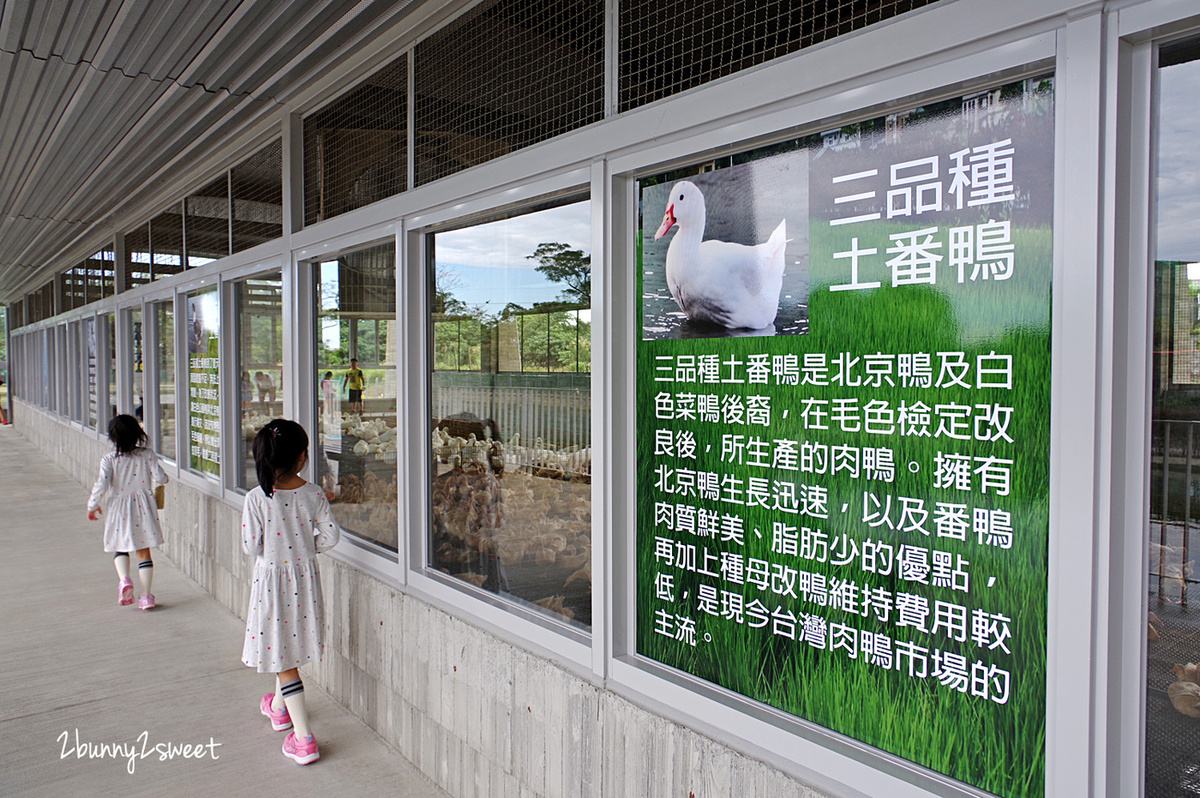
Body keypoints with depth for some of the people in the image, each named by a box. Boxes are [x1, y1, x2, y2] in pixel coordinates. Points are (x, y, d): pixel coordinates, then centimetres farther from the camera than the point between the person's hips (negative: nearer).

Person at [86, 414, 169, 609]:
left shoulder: (109, 459, -8)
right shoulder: (147, 454, -6)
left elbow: (102, 484, -13)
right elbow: (160, 477, -7)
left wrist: (92, 506, 2)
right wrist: (164, 479, 17)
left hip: (119, 508, -1)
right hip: (143, 507, 1)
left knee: (120, 547, 21)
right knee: (144, 552, 7)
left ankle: (124, 579, -5)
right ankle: (146, 596, 5)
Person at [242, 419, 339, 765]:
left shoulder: (256, 499, -16)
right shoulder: (313, 494, -10)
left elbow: (250, 546, -12)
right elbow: (330, 536, -6)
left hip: (271, 578, -3)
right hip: (304, 576, 4)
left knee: (284, 659, 4)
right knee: (290, 643, 25)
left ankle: (303, 737, 2)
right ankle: (279, 707, 48)